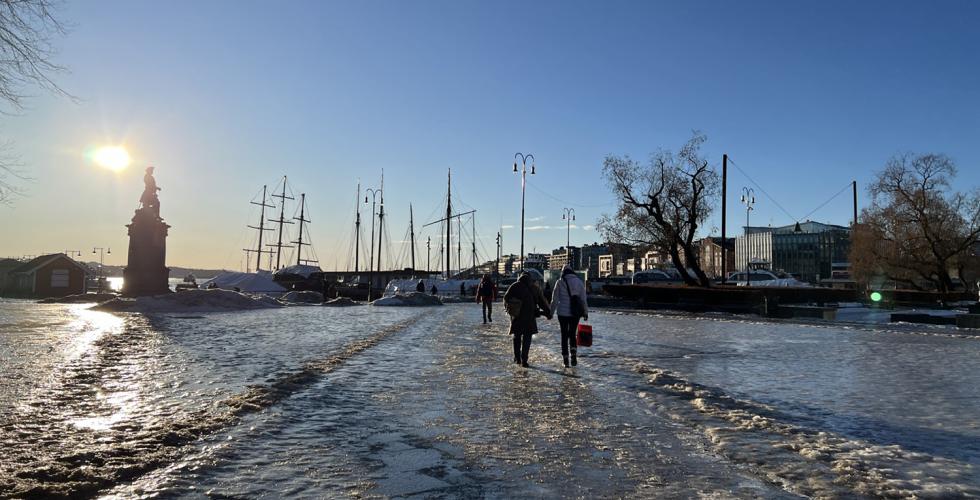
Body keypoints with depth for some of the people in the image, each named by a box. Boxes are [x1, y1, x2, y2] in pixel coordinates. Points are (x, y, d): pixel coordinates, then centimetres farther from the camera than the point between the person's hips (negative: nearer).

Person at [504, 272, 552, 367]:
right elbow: (542, 301, 9)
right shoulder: (534, 288, 7)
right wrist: (548, 312, 15)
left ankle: (517, 358, 18)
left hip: (517, 316, 0)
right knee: (527, 338, 7)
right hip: (529, 317, 1)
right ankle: (524, 360, 0)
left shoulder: (515, 286, 1)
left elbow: (506, 298, -7)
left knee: (517, 337, 17)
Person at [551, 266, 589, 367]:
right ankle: (573, 354, -8)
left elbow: (555, 299, -3)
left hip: (563, 313, -2)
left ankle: (565, 359, 6)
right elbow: (583, 299, 3)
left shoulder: (560, 282, -3)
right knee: (572, 334, 14)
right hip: (575, 313, 2)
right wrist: (585, 312, 9)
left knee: (564, 335, 8)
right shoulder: (579, 282, 4)